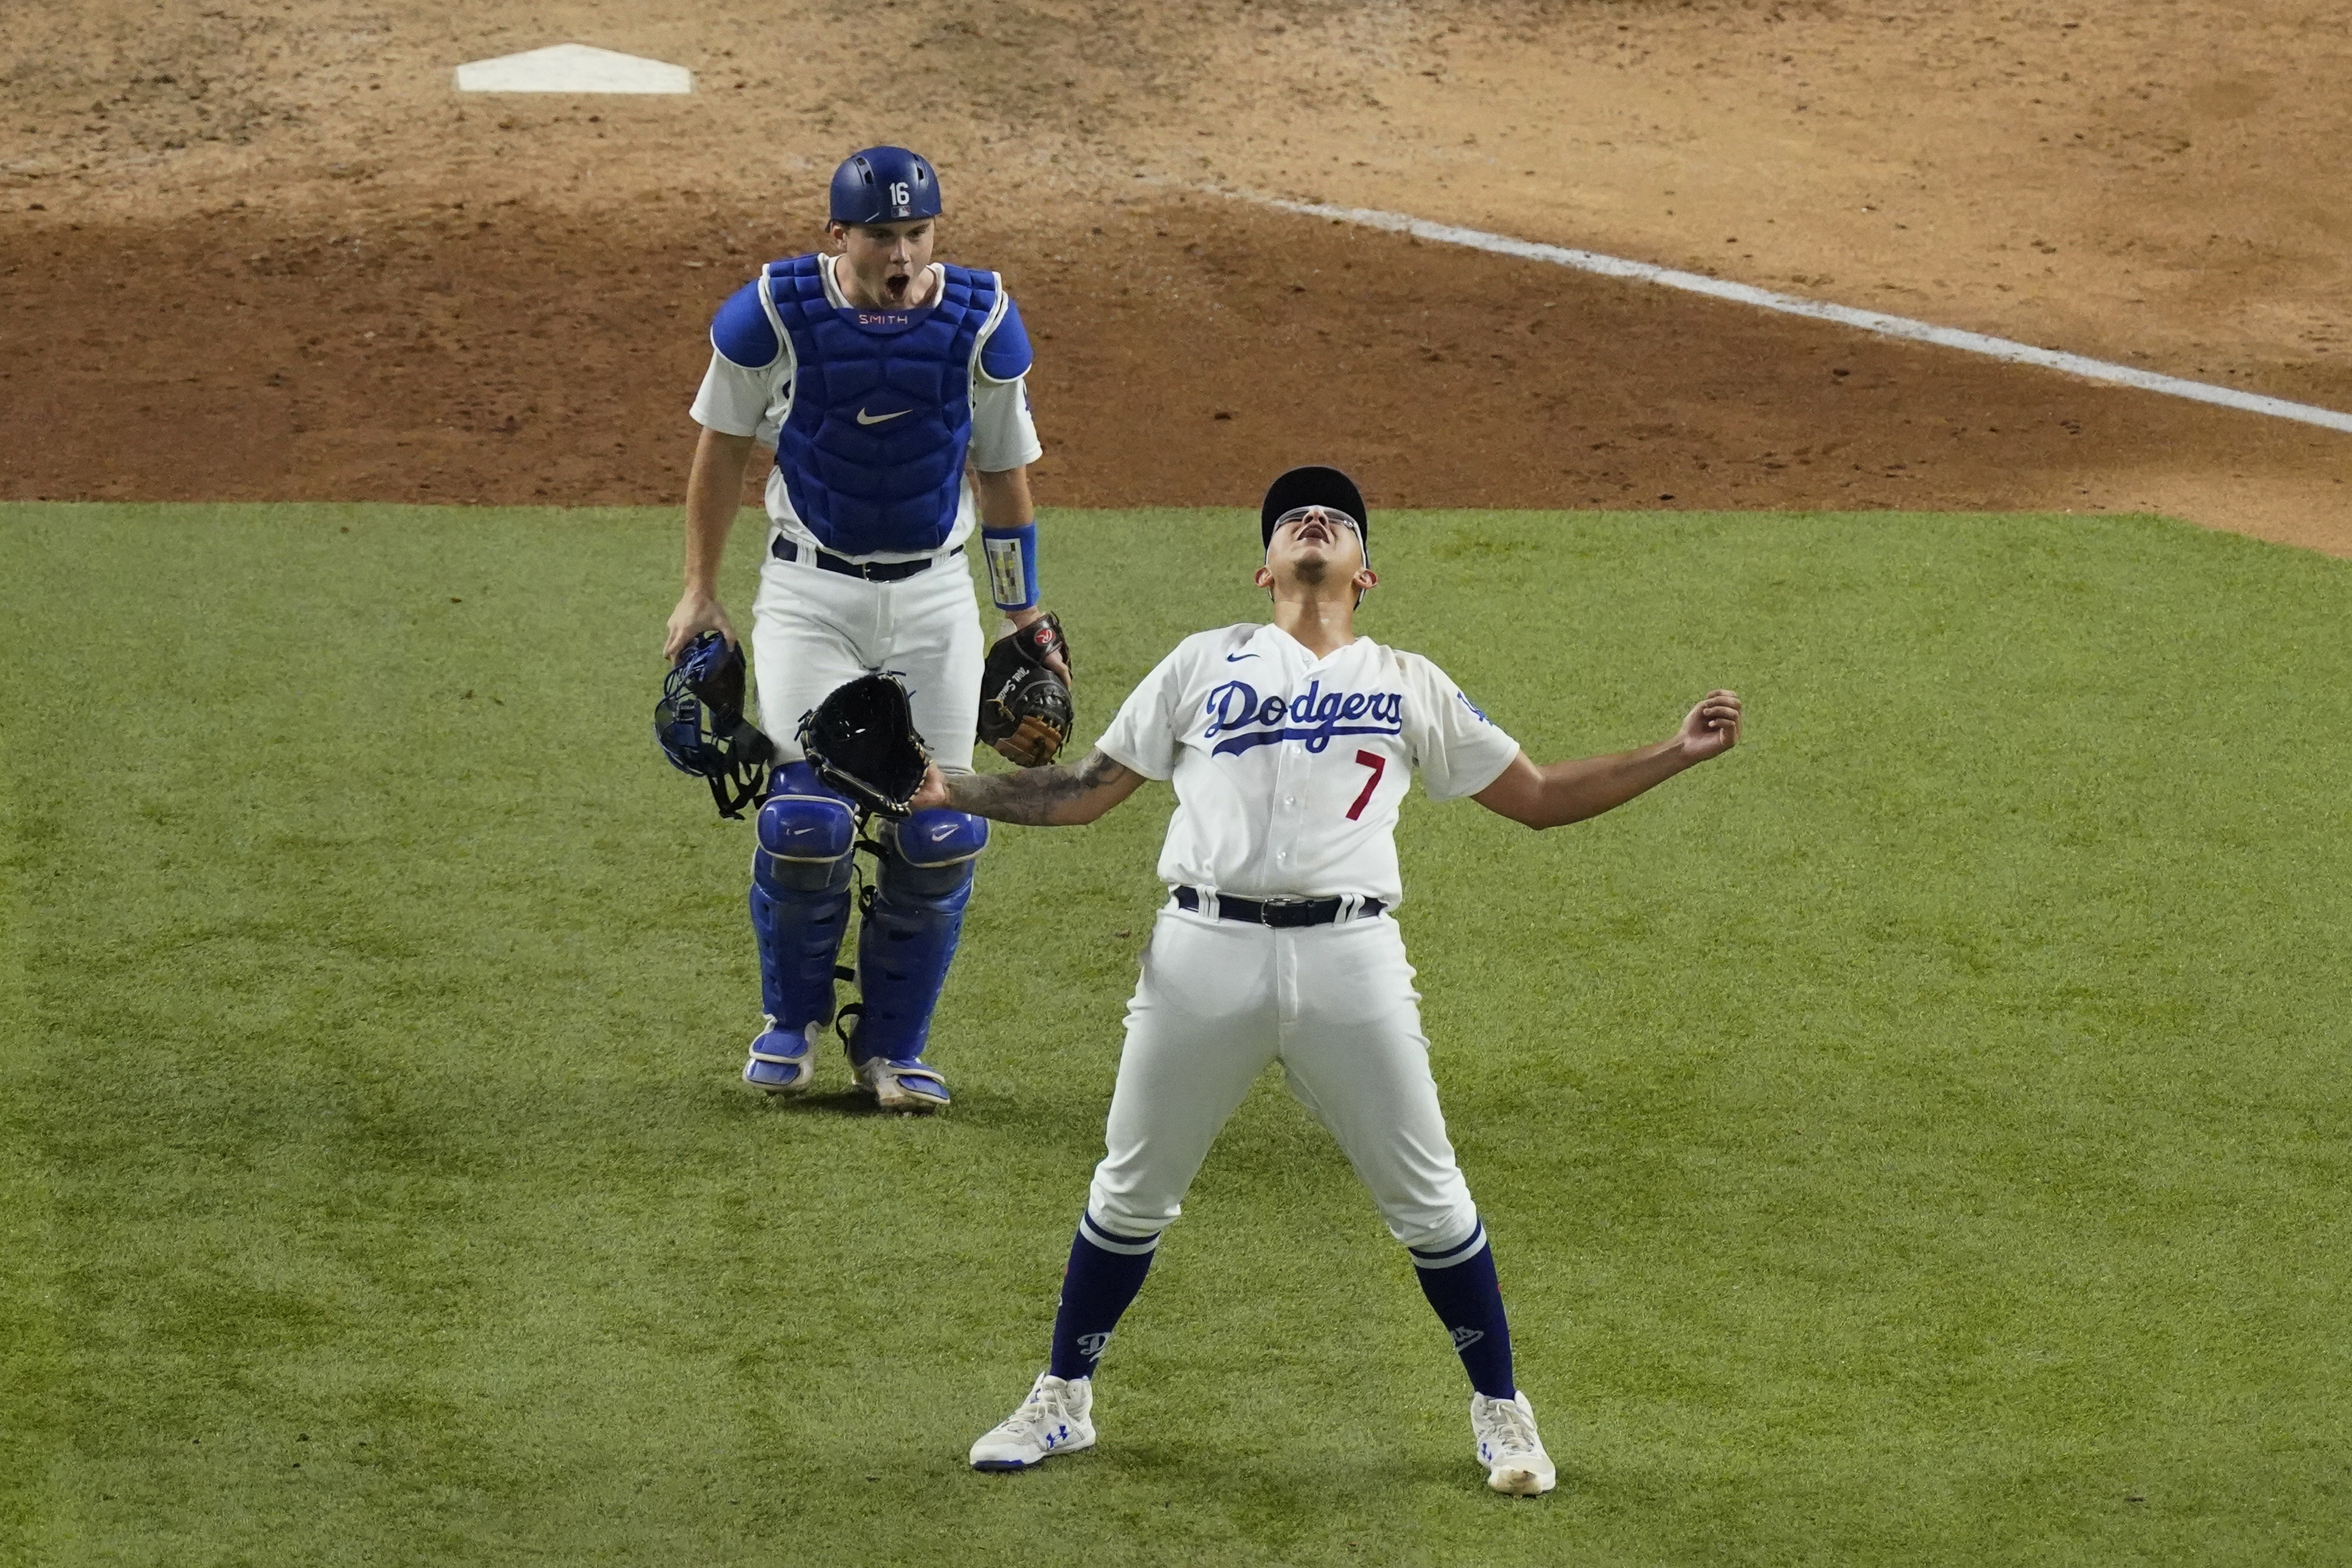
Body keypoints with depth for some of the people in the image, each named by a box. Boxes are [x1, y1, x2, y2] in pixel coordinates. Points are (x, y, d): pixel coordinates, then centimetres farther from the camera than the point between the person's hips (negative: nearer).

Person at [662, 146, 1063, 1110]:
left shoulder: (981, 321, -7)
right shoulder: (774, 314, -11)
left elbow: (1003, 475, 5)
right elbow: (723, 447, 4)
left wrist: (1025, 619, 7)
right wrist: (700, 592, 5)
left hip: (933, 599, 2)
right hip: (809, 593, -2)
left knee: (941, 836, -4)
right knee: (808, 822, -12)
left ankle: (892, 1048, 15)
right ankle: (790, 1022, 14)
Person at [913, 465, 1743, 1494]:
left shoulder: (1409, 685, 16)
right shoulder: (1205, 665, 15)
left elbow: (1538, 798, 18)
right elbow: (1085, 791, 14)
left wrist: (1677, 755, 8)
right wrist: (953, 792, 2)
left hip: (1351, 960, 0)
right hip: (1205, 953, 0)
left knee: (1429, 1203, 1)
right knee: (1130, 1195, 7)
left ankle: (1501, 1413, 16)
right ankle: (1061, 1401, 22)